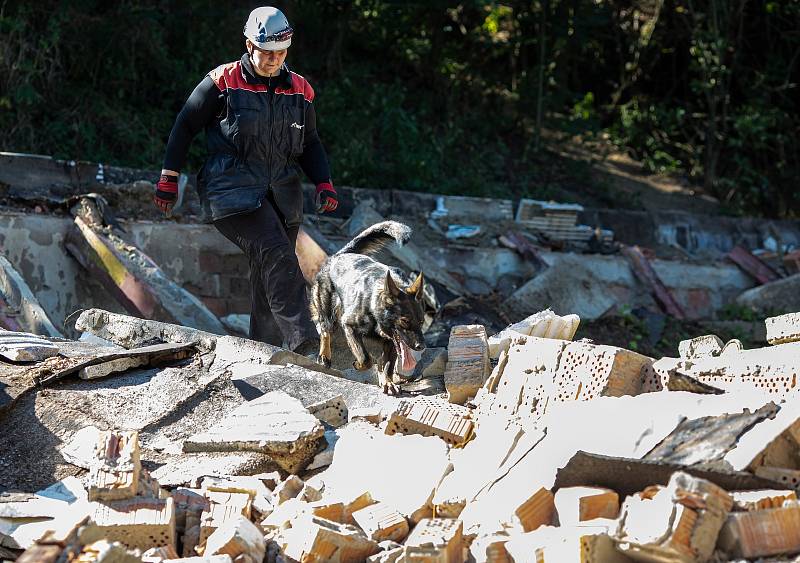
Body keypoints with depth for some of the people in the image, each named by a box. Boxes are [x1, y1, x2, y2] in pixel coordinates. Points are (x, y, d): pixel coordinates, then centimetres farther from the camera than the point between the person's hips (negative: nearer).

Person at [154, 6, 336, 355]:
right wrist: (169, 177, 4)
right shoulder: (223, 82, -3)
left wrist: (324, 182, 6)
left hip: (282, 195, 6)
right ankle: (300, 339, -33)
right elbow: (185, 125, 6)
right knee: (276, 257, -25)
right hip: (232, 191, -6)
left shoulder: (299, 91, 12)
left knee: (269, 276, 4)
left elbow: (310, 144, 22)